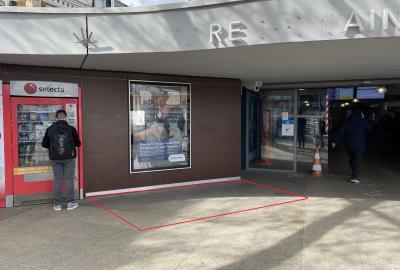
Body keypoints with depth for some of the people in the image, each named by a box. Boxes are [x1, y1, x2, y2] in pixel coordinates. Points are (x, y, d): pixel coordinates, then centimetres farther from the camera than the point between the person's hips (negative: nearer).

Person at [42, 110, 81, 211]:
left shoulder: (50, 129, -2)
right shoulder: (71, 129, -6)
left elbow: (44, 144, 4)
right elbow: (78, 143, 1)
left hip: (55, 159, 1)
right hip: (69, 158, -1)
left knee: (57, 180, 8)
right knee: (69, 179, 6)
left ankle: (57, 204, 13)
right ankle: (70, 202, 11)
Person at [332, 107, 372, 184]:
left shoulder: (347, 122, 3)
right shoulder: (363, 122, -4)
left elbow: (340, 132, 0)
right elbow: (370, 127, 14)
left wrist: (335, 141, 3)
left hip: (349, 146, 4)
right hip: (359, 146, -4)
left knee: (352, 160, 18)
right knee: (357, 161, -5)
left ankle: (354, 174, 33)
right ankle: (354, 177, -15)